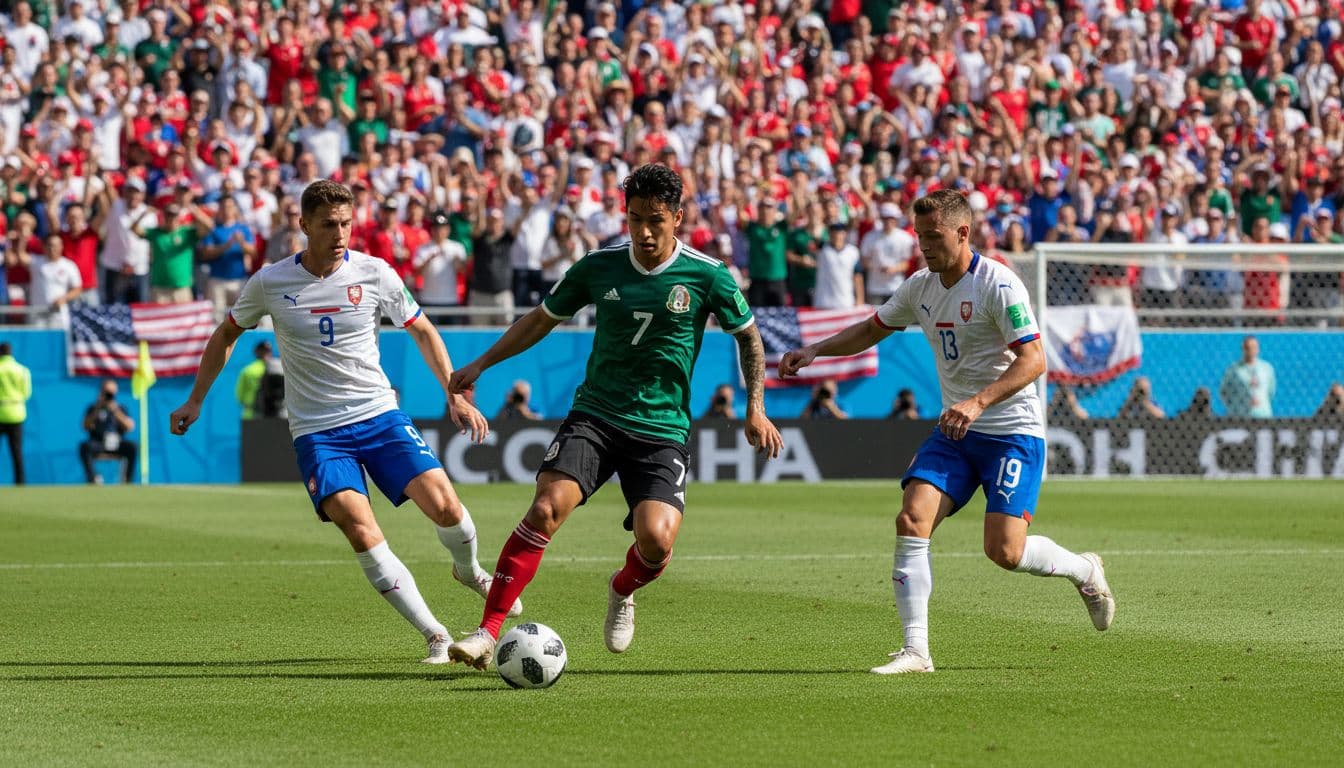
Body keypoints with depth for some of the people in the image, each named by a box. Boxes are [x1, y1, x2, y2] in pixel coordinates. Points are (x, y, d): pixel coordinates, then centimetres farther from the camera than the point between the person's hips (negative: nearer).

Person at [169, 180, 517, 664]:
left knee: (443, 505, -15)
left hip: (379, 414, 1)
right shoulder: (270, 283, -4)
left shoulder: (374, 274, -4)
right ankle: (435, 637, -14)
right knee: (361, 532, -21)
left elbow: (422, 331, 11)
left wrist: (456, 396, 5)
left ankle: (468, 570, 22)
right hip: (317, 432, -1)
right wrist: (195, 402, 13)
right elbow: (226, 336, 14)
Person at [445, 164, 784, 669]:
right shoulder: (599, 267, 2)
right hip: (595, 416, 1)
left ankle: (623, 591, 20)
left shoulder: (707, 276, -3)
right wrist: (482, 364, 13)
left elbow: (748, 337, 10)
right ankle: (487, 634, -21)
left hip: (663, 429, -1)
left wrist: (756, 409, 0)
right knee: (546, 508, -23)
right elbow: (543, 318, 16)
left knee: (656, 541, -20)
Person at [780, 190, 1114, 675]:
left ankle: (1084, 571, 18)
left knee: (1004, 551, -14)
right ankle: (915, 651, -14)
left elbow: (1033, 361, -21)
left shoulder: (998, 285, -16)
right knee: (911, 521, -15)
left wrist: (978, 402, -33)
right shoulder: (920, 287, 7)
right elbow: (872, 330, 24)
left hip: (1013, 431, -7)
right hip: (954, 432, 7)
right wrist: (814, 351, 9)